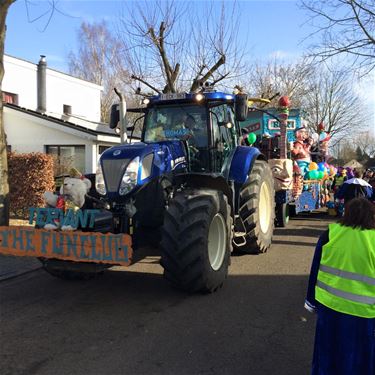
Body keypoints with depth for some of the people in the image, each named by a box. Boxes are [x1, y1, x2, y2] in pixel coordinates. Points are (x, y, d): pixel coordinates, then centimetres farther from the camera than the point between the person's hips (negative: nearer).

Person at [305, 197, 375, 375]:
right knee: (359, 359, 17)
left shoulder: (330, 234, -6)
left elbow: (315, 270, 0)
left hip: (329, 305, 2)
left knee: (329, 352, 21)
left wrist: (312, 300, 12)